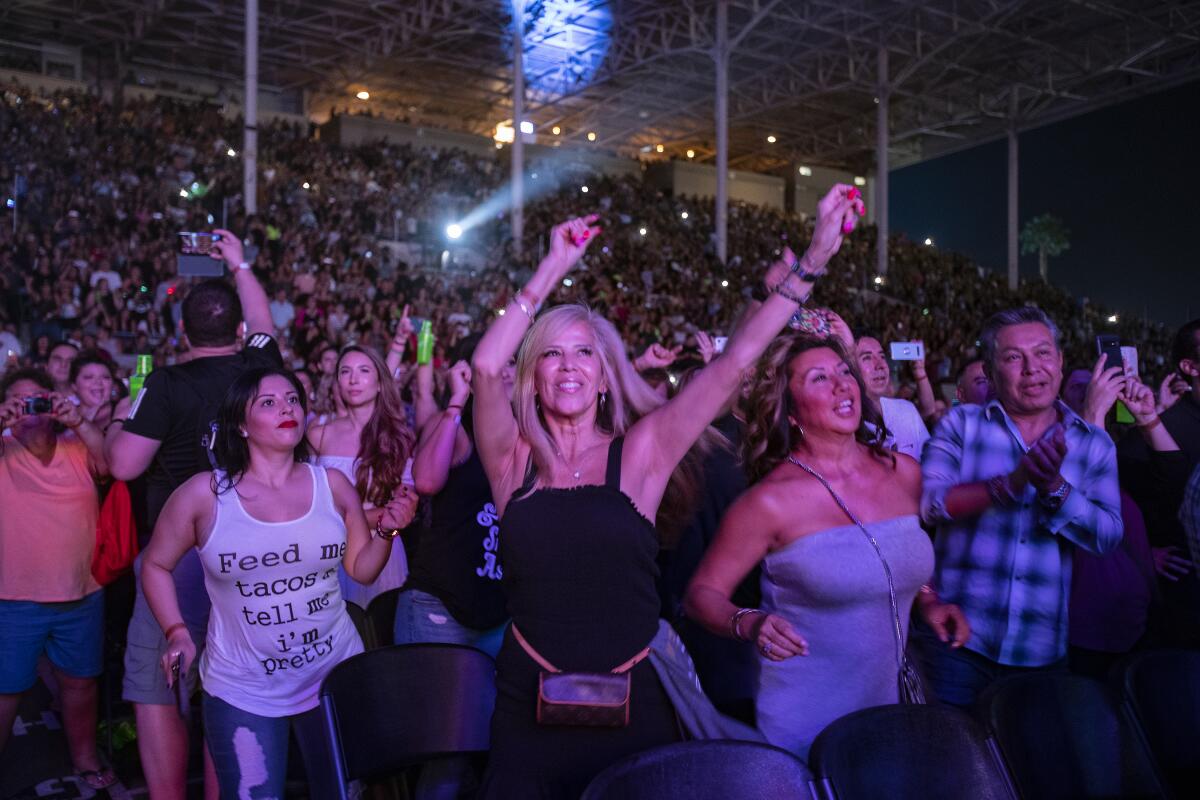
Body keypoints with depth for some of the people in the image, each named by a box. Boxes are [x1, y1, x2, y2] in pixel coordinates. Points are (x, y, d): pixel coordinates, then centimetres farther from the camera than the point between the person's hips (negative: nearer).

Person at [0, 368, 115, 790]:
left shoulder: (78, 448, 2)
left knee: (80, 682, 18)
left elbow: (112, 464, -14)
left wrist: (79, 421, -27)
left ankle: (85, 759, 36)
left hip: (82, 596, 2)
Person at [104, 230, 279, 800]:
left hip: (179, 554, -5)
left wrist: (120, 417, 7)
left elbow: (123, 465, -12)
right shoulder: (258, 369, -1)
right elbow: (262, 324, 21)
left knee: (153, 681, 5)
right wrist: (239, 266, 32)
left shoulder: (168, 385, -12)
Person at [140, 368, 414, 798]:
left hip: (336, 676, 3)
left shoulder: (333, 485, -3)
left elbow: (362, 569, 2)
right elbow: (156, 565, 3)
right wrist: (177, 632, -8)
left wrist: (387, 530, -15)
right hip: (243, 689, -2)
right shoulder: (204, 494, -10)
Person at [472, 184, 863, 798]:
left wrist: (814, 258, -11)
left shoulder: (640, 452, -2)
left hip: (632, 708, 0)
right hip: (530, 709, 0)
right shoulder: (515, 459, 0)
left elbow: (735, 362, -8)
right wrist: (553, 269, -15)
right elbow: (485, 367, -16)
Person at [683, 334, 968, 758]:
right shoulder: (772, 501, -16)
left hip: (891, 705, 6)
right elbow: (702, 593, -10)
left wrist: (927, 603, 1)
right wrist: (748, 623, -29)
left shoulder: (904, 473, 0)